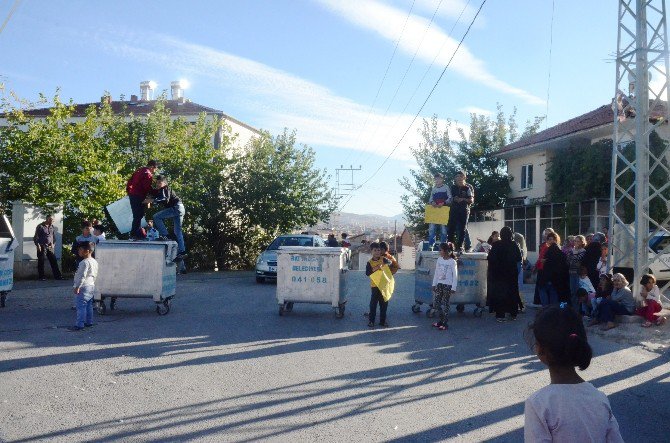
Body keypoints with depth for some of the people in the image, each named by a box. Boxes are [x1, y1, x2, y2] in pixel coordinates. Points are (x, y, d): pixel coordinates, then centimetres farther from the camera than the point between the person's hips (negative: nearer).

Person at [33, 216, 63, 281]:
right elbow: (35, 237, -2)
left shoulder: (52, 227, 11)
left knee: (54, 261, 1)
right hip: (42, 247, -4)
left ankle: (57, 276, 4)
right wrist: (38, 245, -10)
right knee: (41, 262, 2)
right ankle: (41, 277, 9)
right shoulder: (40, 226, -3)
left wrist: (53, 244, 6)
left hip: (50, 247, 4)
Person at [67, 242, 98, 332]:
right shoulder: (94, 262, 11)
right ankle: (89, 322, 22)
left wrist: (77, 287, -19)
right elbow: (95, 275, 18)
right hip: (91, 286, 10)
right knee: (89, 306, 15)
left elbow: (82, 276, -21)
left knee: (81, 306, -7)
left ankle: (79, 325, -6)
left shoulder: (84, 262, -19)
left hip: (84, 287, -10)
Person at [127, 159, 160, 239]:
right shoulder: (148, 174, -12)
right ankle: (135, 234, -5)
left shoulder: (139, 171, 17)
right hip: (139, 197, -9)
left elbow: (130, 181, 20)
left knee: (137, 215, 15)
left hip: (132, 195, 9)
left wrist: (128, 191, 26)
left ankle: (134, 233, 19)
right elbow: (147, 188, -19)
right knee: (138, 216, -5)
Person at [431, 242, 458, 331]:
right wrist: (434, 284, 12)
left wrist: (453, 287, -11)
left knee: (445, 304, -2)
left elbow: (455, 275, -8)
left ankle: (444, 323, 6)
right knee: (437, 303, 5)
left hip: (448, 285, -6)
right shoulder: (439, 260, 5)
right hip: (439, 284, 6)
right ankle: (441, 320, 19)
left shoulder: (452, 262, -10)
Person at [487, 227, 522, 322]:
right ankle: (513, 314, 20)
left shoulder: (496, 245, -14)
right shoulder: (514, 245, -7)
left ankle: (500, 315, 0)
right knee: (512, 292, 14)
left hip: (499, 272, -2)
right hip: (511, 273, 2)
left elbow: (490, 258, -13)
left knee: (499, 293, 4)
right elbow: (519, 258, 1)